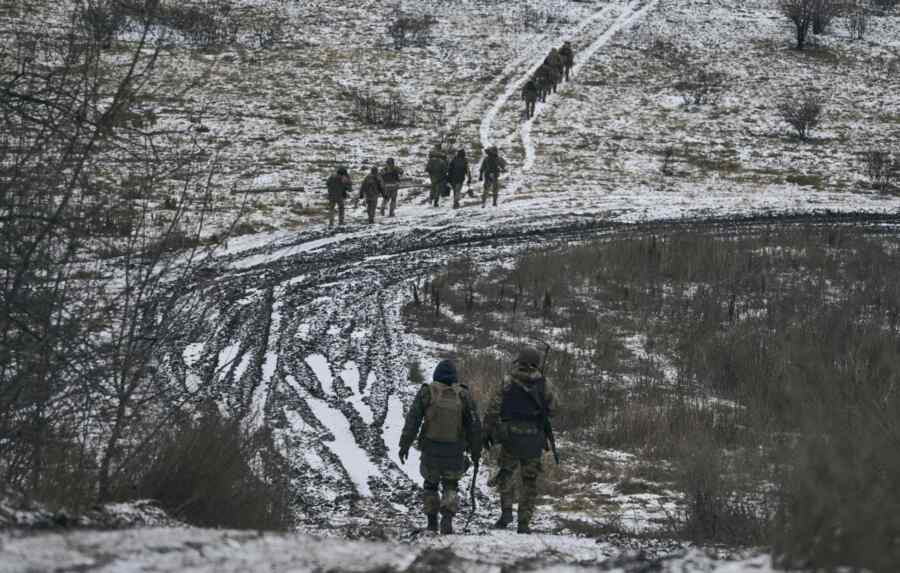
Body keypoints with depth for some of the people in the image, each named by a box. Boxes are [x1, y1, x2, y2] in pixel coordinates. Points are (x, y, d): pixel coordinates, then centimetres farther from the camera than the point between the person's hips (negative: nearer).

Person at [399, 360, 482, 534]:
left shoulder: (426, 392, -3)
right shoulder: (463, 395, -1)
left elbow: (412, 420, -6)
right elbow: (474, 425, 2)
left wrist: (405, 445, -2)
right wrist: (476, 451, 11)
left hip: (431, 448, 0)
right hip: (455, 451, 0)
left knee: (431, 483, 18)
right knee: (451, 486, 13)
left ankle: (432, 522, 18)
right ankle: (447, 517, -9)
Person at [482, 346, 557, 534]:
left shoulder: (508, 381, -5)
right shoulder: (544, 384, -3)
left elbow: (493, 408, -5)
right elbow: (552, 408, 4)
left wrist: (487, 432, 5)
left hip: (510, 436, -1)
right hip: (534, 439, 1)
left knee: (506, 473, 18)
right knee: (529, 480, 9)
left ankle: (506, 510, 1)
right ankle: (524, 523, 8)